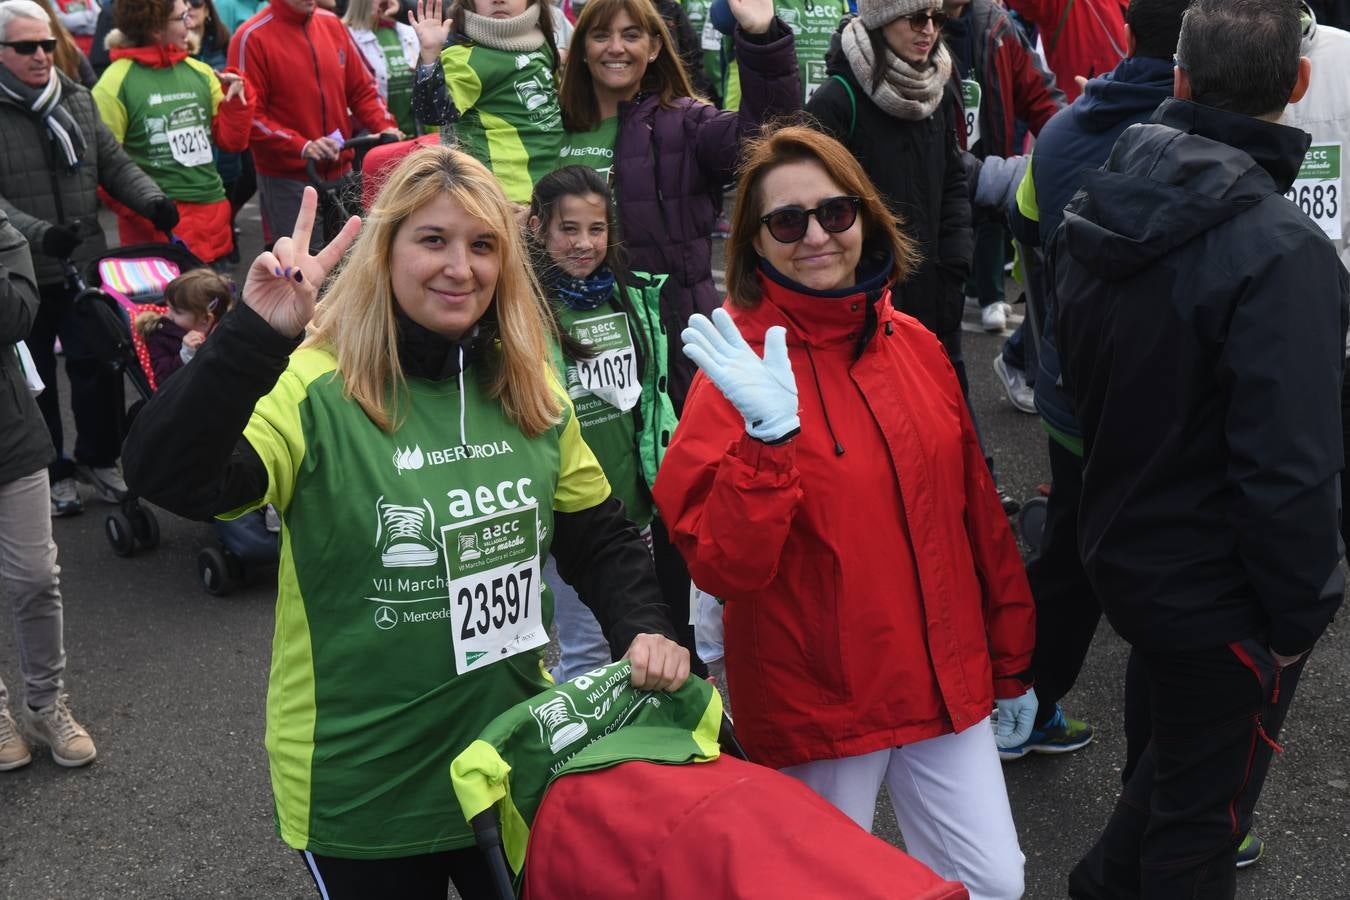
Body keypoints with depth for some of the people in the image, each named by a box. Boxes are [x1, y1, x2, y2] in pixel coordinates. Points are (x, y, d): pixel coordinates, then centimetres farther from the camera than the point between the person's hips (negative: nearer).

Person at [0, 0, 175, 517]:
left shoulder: (77, 100, 7)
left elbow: (114, 164, 12)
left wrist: (151, 201, -6)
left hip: (85, 263, 4)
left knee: (98, 363, 11)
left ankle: (98, 458, 30)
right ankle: (49, 474, 25)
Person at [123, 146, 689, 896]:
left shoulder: (530, 390, 0)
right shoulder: (319, 390, -17)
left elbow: (599, 534, 9)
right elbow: (168, 478, -31)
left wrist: (643, 628, -8)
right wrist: (257, 334, -41)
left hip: (516, 761, 5)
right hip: (362, 791, -4)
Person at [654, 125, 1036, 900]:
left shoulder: (916, 346, 2)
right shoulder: (740, 366, -13)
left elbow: (978, 512, 10)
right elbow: (725, 567, -21)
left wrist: (1012, 662, 15)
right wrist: (768, 436, -34)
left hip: (945, 683, 5)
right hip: (817, 701, -4)